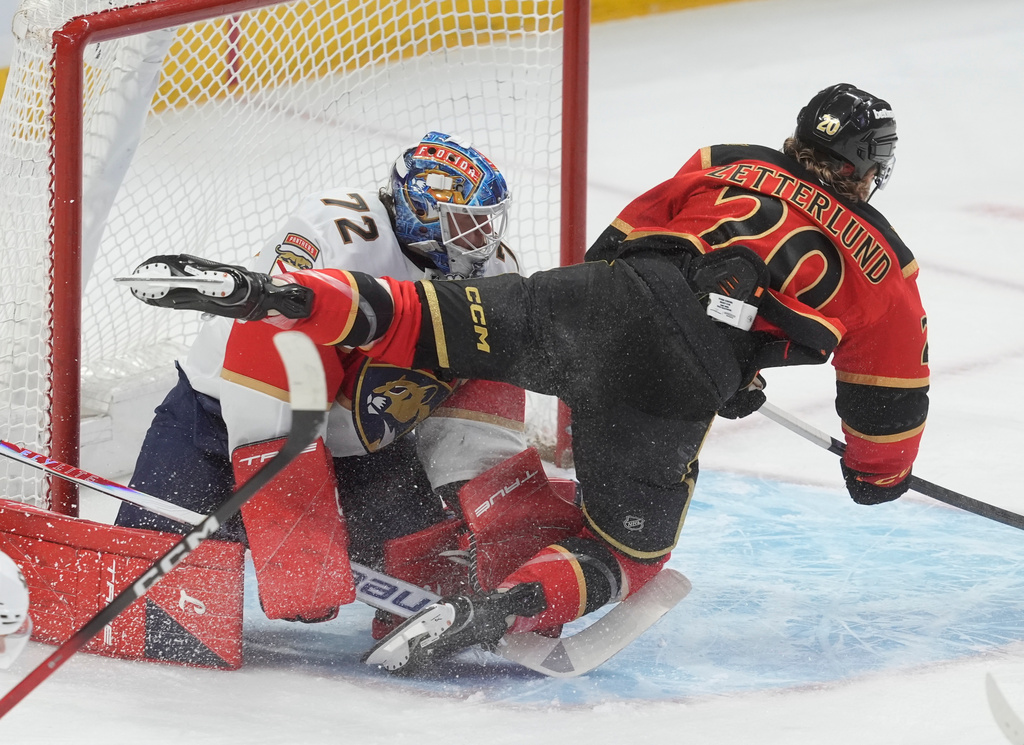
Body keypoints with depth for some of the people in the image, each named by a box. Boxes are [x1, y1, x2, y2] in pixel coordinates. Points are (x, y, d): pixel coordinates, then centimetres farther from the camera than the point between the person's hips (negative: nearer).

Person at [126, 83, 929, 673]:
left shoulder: (725, 165, 26)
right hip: (674, 389, -2)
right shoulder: (883, 266, 19)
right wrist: (878, 472, 43)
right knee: (629, 552, 10)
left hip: (602, 298, 2)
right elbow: (892, 387, 24)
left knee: (435, 324, 5)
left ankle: (285, 294, -19)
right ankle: (498, 608, -15)